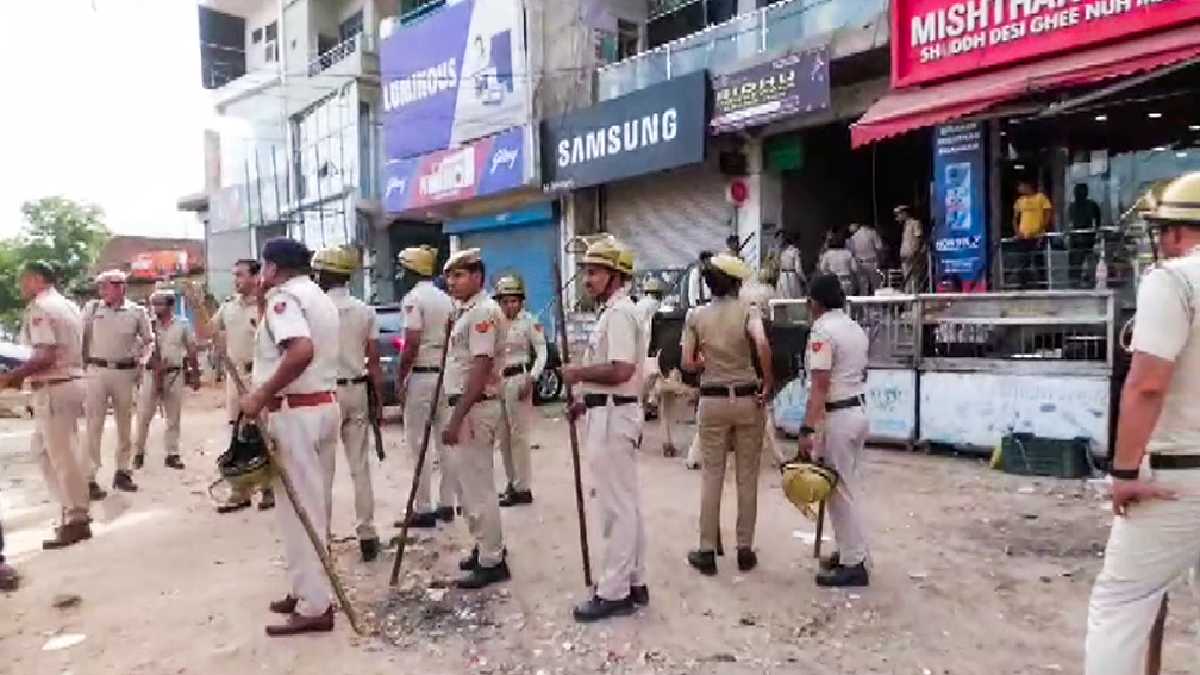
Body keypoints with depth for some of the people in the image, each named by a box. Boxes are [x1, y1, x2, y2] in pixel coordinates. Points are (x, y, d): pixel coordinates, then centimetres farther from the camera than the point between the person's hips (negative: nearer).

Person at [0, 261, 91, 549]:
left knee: (62, 455, -4)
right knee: (42, 448, 19)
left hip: (53, 389, -10)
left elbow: (45, 356, -21)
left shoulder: (39, 307, -12)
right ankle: (73, 507, 21)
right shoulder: (67, 305, 16)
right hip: (70, 381, 10)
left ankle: (76, 521, 2)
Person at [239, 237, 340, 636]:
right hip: (325, 405, 10)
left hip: (296, 413, -10)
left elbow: (302, 351, -29)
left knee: (298, 510, -3)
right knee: (315, 506, 16)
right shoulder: (319, 297, 18)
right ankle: (311, 591, 26)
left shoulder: (283, 297, -12)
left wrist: (260, 396, -24)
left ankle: (314, 607, 4)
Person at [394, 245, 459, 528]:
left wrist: (399, 378, -10)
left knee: (418, 442, -2)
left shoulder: (414, 297, -11)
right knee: (444, 439, 11)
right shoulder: (446, 299, 12)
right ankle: (447, 504, 17)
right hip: (446, 374, 8)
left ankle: (423, 509, 2)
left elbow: (411, 344, -17)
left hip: (421, 375, -8)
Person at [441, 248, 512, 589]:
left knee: (477, 487, -3)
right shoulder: (465, 312, 16)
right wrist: (457, 415, 17)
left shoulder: (483, 311, -16)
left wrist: (456, 418, -24)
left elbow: (480, 371, -23)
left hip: (475, 408, -10)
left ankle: (491, 561, 7)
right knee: (473, 484, 18)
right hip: (468, 406, 10)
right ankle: (488, 549, 30)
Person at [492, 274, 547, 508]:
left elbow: (542, 353, -7)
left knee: (518, 434, -4)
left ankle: (523, 488, 3)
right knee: (503, 436, 11)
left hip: (518, 378, -6)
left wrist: (531, 379, -17)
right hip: (497, 380, 6)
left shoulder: (529, 321, -5)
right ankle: (512, 483, 23)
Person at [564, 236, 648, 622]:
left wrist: (579, 373, -14)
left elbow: (621, 371, -27)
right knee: (626, 502, 15)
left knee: (617, 505, -3)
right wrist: (588, 400, 15)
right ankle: (633, 582, 25)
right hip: (608, 414, 11)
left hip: (611, 418, -11)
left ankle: (614, 592, 6)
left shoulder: (619, 312, -17)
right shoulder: (612, 312, 17)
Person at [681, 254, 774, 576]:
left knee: (711, 477, 7)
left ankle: (707, 552, 13)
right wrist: (767, 384, -13)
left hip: (712, 401, 1)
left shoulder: (696, 316, 1)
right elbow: (762, 345, -24)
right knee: (747, 478, 10)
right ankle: (745, 550, 18)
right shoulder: (748, 311, -4)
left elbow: (688, 364, -1)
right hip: (748, 399, -1)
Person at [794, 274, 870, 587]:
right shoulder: (856, 329, 13)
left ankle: (853, 565, 5)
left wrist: (807, 429, -25)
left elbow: (820, 387, -23)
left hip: (837, 417, -9)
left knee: (839, 490, -2)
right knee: (849, 487, 17)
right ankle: (851, 552, 26)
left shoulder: (823, 331, -16)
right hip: (858, 412, 9)